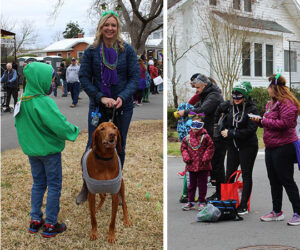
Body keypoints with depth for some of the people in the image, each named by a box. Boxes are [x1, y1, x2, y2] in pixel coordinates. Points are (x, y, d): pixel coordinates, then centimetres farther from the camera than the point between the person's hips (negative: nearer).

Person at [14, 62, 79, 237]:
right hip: (49, 150, -7)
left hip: (31, 149, 7)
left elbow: (19, 124, 11)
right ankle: (50, 225, 10)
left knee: (38, 183, 19)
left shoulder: (23, 101, -1)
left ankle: (35, 220, 24)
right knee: (54, 186, 5)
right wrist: (74, 131, -11)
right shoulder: (44, 103, -25)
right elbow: (60, 125, -29)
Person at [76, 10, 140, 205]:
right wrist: (101, 97, -15)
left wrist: (122, 97, -18)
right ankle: (87, 187, 20)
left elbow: (135, 77, -3)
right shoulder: (91, 51, -3)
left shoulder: (127, 50, -2)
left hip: (123, 107, 1)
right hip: (98, 107, -1)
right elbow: (84, 77, -4)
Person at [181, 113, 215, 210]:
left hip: (203, 166, -3)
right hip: (191, 165, 3)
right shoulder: (187, 137, 2)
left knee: (202, 184, 5)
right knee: (192, 184, 12)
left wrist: (206, 158, -12)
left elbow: (210, 147, -5)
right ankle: (190, 202, 20)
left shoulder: (205, 137, -8)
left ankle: (202, 202, 16)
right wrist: (186, 157, -4)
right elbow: (183, 148, 9)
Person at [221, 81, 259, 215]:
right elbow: (226, 124, 17)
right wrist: (225, 131, -5)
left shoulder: (252, 109, -11)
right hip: (233, 146, 6)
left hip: (248, 146, -6)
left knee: (246, 175, 2)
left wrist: (231, 133, -18)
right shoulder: (231, 107, 7)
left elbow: (250, 130, -19)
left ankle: (243, 206, 7)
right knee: (229, 174, 7)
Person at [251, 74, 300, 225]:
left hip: (284, 147, -10)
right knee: (274, 180, 14)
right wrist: (259, 121, 3)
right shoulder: (271, 103, 17)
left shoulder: (287, 103, -14)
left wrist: (264, 121, -16)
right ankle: (277, 212, 25)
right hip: (271, 147, 10)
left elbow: (285, 123, -23)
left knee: (286, 180, -6)